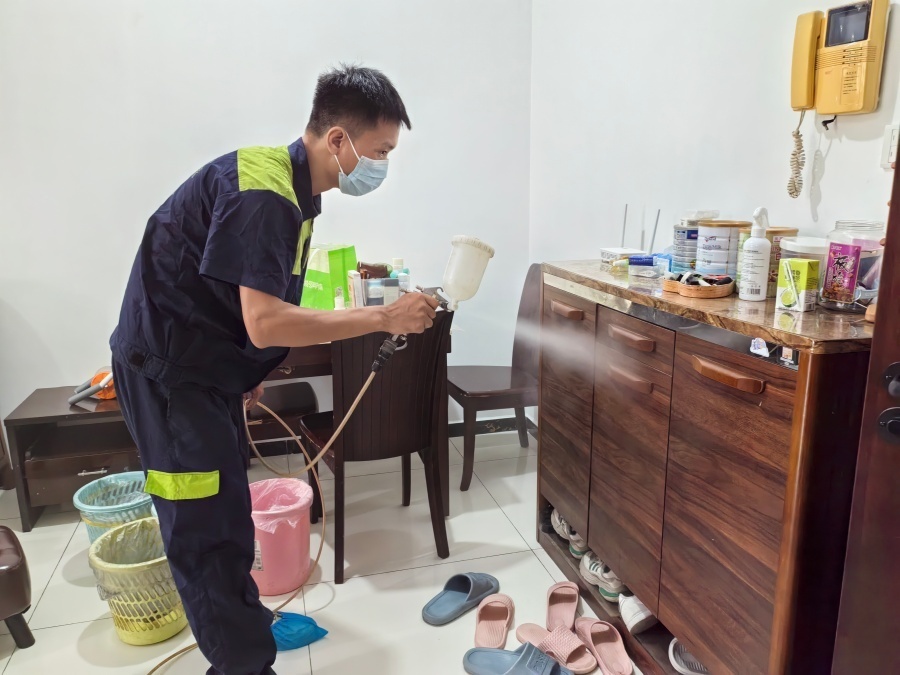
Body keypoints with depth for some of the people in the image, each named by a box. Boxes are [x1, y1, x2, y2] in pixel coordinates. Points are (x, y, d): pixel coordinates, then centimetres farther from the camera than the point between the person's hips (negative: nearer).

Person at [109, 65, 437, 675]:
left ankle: (242, 625, 40)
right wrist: (384, 317, -27)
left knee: (224, 513, 21)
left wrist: (249, 372, 19)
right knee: (208, 529, -3)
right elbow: (266, 323, -32)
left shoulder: (296, 188, 6)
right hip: (166, 367, -10)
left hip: (210, 364, 10)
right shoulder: (261, 191, -25)